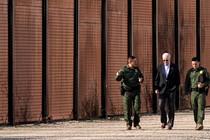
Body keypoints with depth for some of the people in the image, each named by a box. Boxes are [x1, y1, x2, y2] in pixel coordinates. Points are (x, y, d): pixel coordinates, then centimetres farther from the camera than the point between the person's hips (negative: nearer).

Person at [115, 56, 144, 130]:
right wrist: (118, 75, -30)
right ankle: (128, 124, 9)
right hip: (127, 91, -3)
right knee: (127, 108, -1)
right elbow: (118, 79, -7)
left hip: (136, 91, 3)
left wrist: (141, 79, -2)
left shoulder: (137, 69, 9)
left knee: (137, 107, -3)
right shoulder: (124, 69, -3)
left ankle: (136, 123, 8)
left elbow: (141, 76, 22)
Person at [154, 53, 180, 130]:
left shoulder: (174, 67, 2)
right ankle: (163, 121, 12)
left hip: (171, 90, -1)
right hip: (162, 89, 1)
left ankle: (170, 124, 1)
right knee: (161, 106, -7)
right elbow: (157, 78, 11)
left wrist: (175, 88, -4)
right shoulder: (160, 67, 8)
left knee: (171, 107, -3)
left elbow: (178, 79, 6)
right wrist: (156, 88, 1)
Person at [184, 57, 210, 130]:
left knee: (201, 108, -13)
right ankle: (197, 123, 14)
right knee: (194, 108, 4)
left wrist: (203, 84, -15)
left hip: (201, 92, -3)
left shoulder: (203, 70, 4)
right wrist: (186, 94, 9)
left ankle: (200, 123, -21)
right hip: (193, 92, 3)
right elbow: (186, 83, 13)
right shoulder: (190, 71, 11)